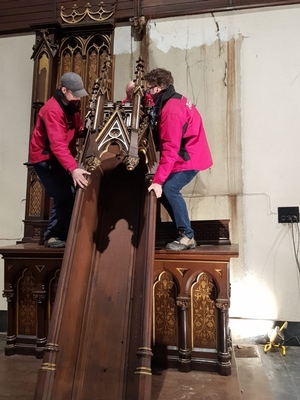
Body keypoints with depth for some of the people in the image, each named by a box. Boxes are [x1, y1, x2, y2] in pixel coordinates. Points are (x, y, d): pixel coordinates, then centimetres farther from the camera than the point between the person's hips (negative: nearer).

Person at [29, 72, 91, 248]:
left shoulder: (73, 105, 3)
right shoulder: (52, 110, -25)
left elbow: (76, 131, 10)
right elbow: (57, 144, -36)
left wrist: (87, 132, -13)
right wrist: (73, 169, -47)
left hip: (60, 158, 8)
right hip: (45, 158, -8)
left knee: (73, 194, 2)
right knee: (64, 196, -15)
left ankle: (65, 234, 12)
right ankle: (52, 236, -1)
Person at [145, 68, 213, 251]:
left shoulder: (171, 110, -22)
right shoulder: (176, 100, 10)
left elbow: (170, 149, -28)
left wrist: (158, 180, -30)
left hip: (190, 157, -10)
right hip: (189, 154, 10)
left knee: (169, 189, -19)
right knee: (167, 190, 4)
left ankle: (187, 236, -9)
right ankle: (185, 233, 10)